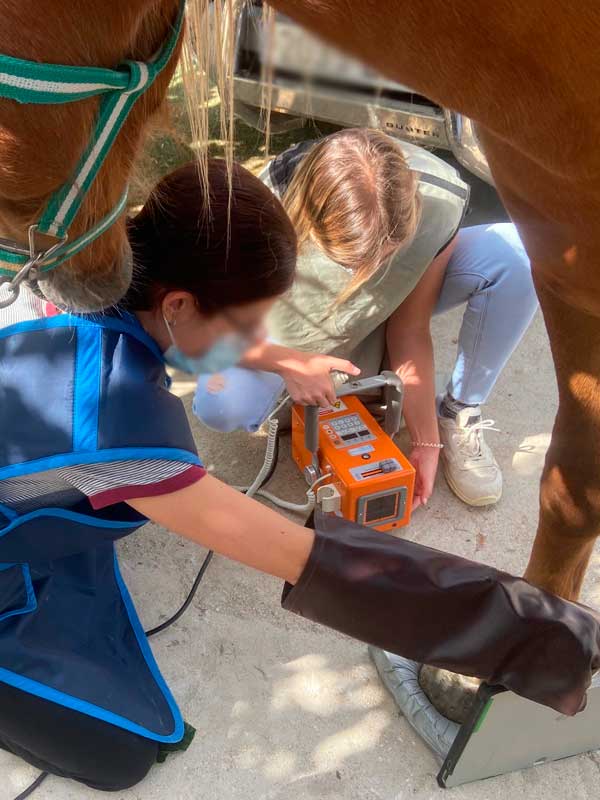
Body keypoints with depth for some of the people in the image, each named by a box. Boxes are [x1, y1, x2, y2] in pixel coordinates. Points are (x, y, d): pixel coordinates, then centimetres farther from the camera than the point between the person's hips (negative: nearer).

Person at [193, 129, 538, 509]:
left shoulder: (440, 200, -29)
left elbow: (410, 329, -20)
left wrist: (427, 441, -16)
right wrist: (289, 363, -39)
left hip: (390, 305, 2)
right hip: (297, 340, -2)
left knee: (516, 255, -23)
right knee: (221, 404, -34)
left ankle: (458, 418, -6)